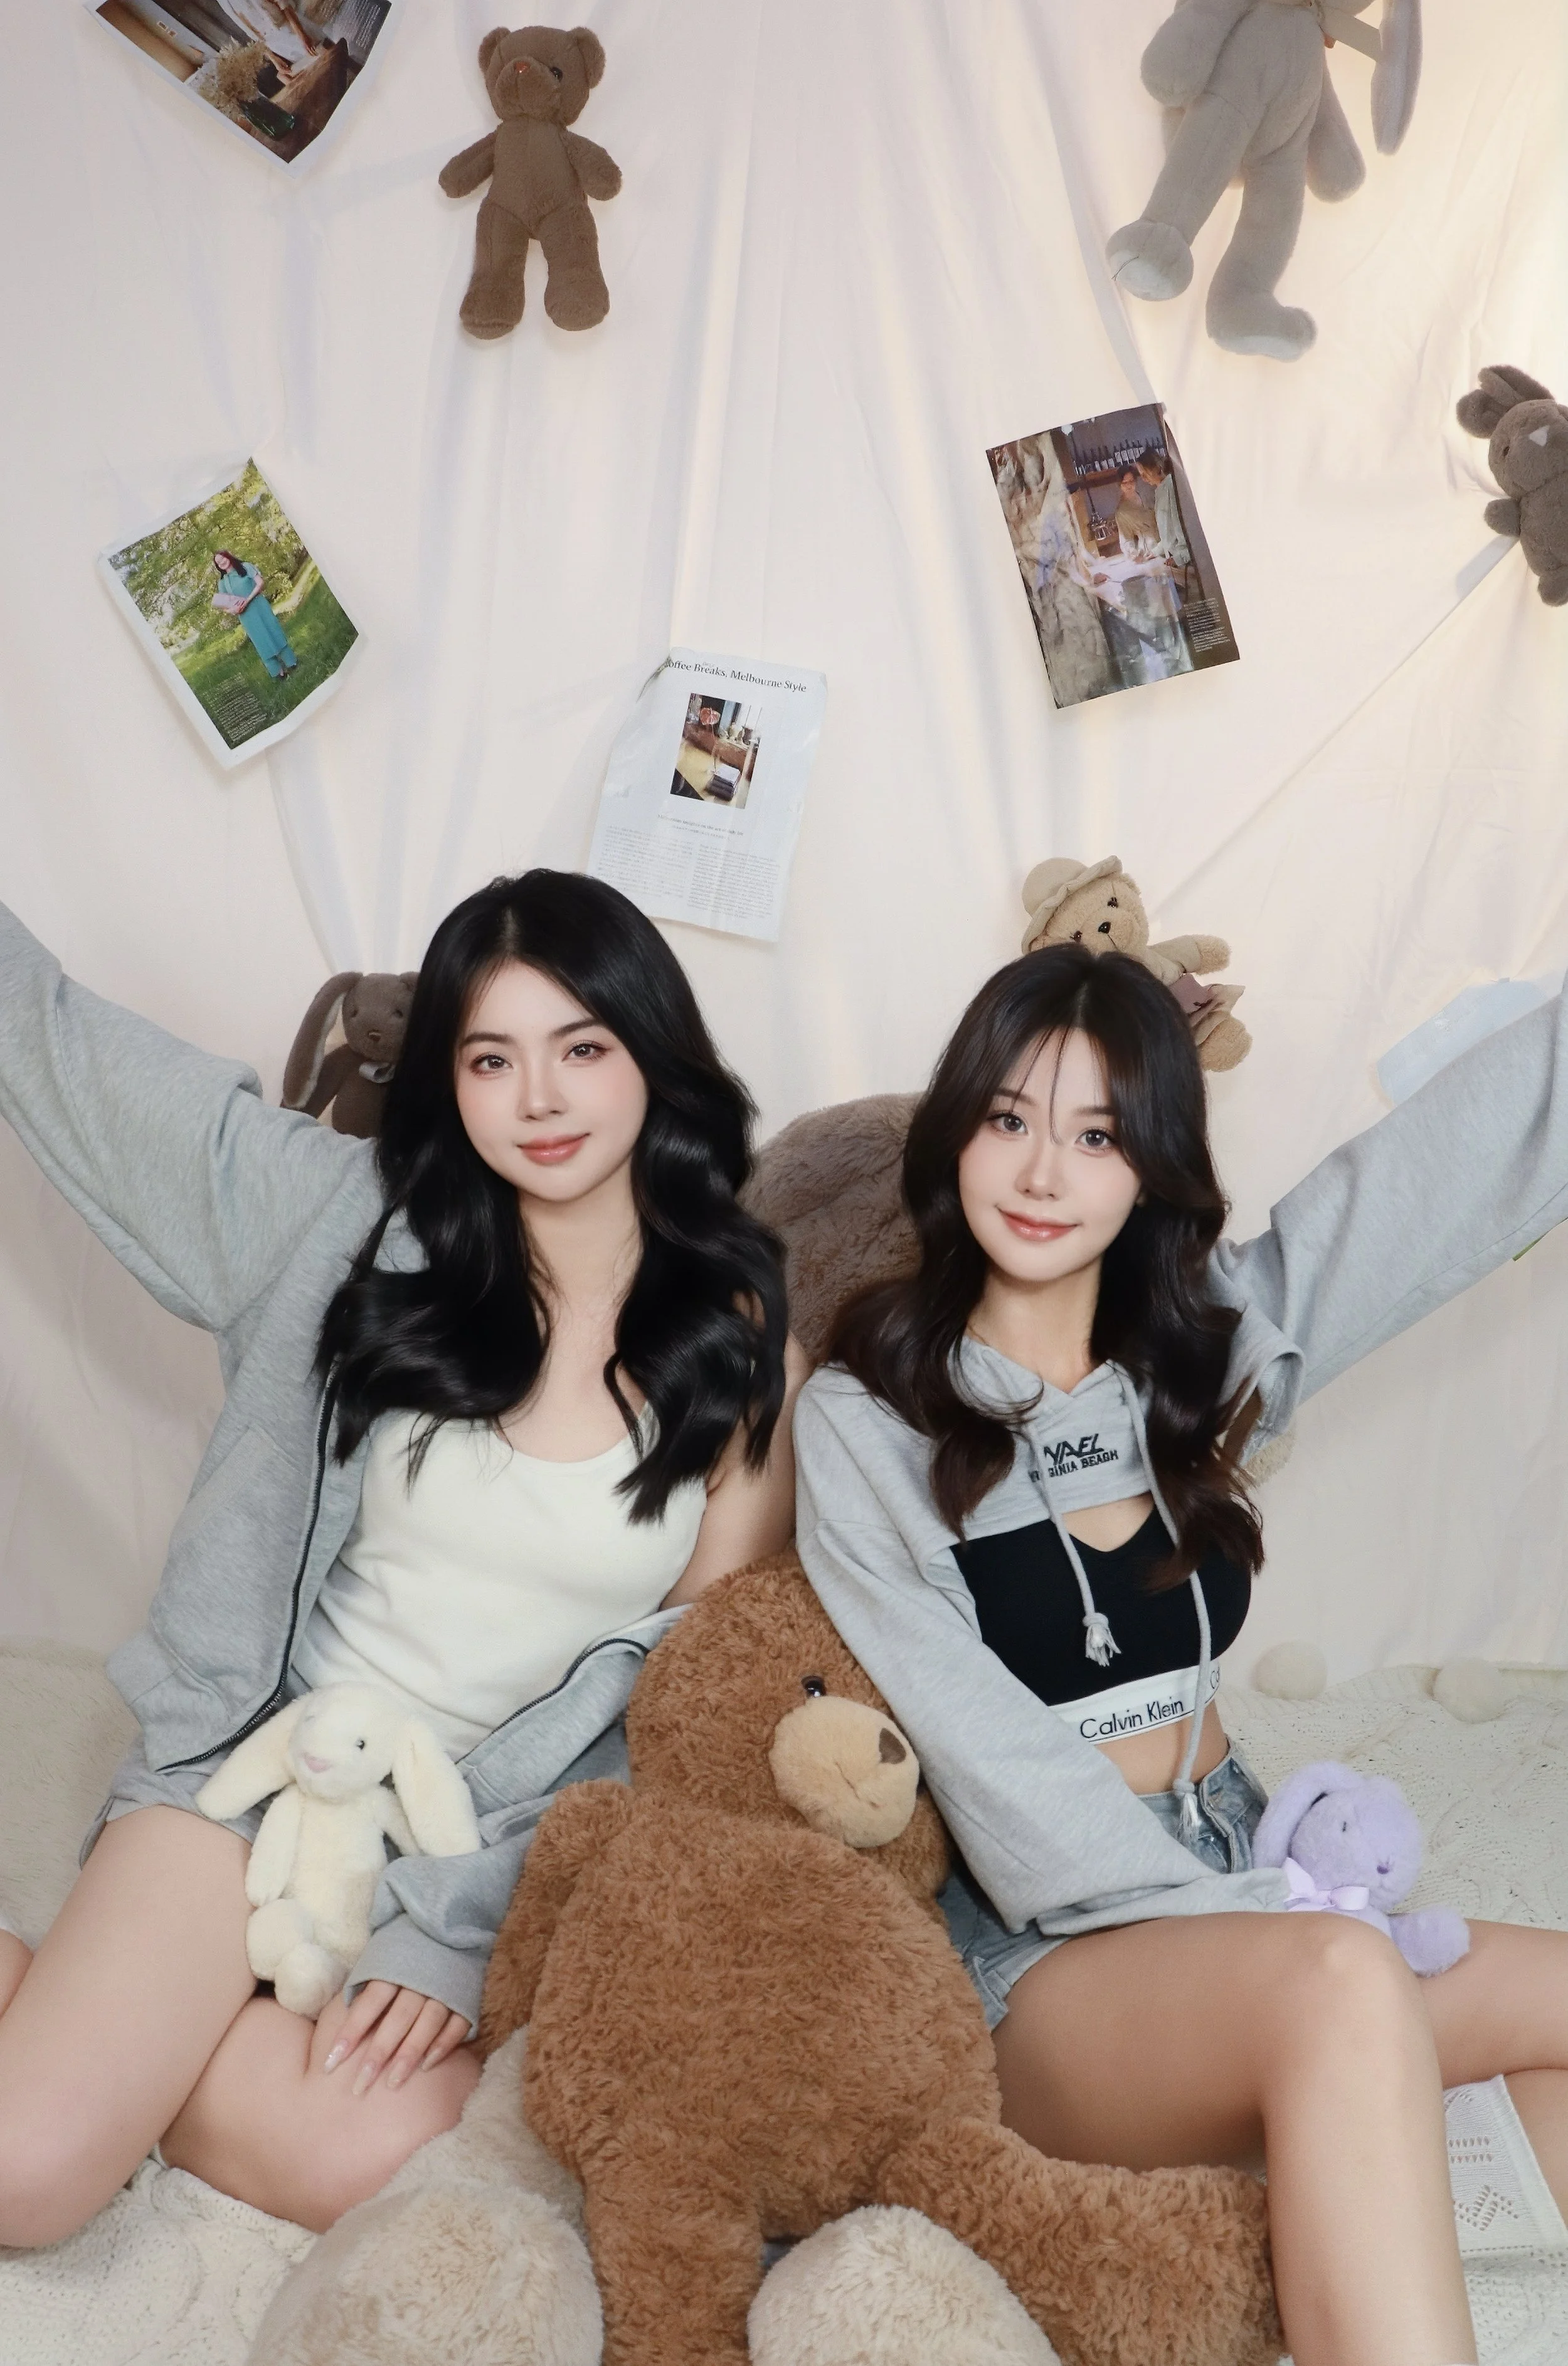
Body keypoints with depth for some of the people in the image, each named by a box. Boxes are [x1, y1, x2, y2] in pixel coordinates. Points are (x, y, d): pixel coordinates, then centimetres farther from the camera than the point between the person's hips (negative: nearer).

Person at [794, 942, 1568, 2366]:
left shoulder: (1208, 1351, 5)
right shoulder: (861, 1422, -8)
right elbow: (998, 1769, -13)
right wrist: (1264, 1933, -17)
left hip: (1241, 1887, 6)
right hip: (1044, 1953, -6)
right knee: (1344, 1989, -32)